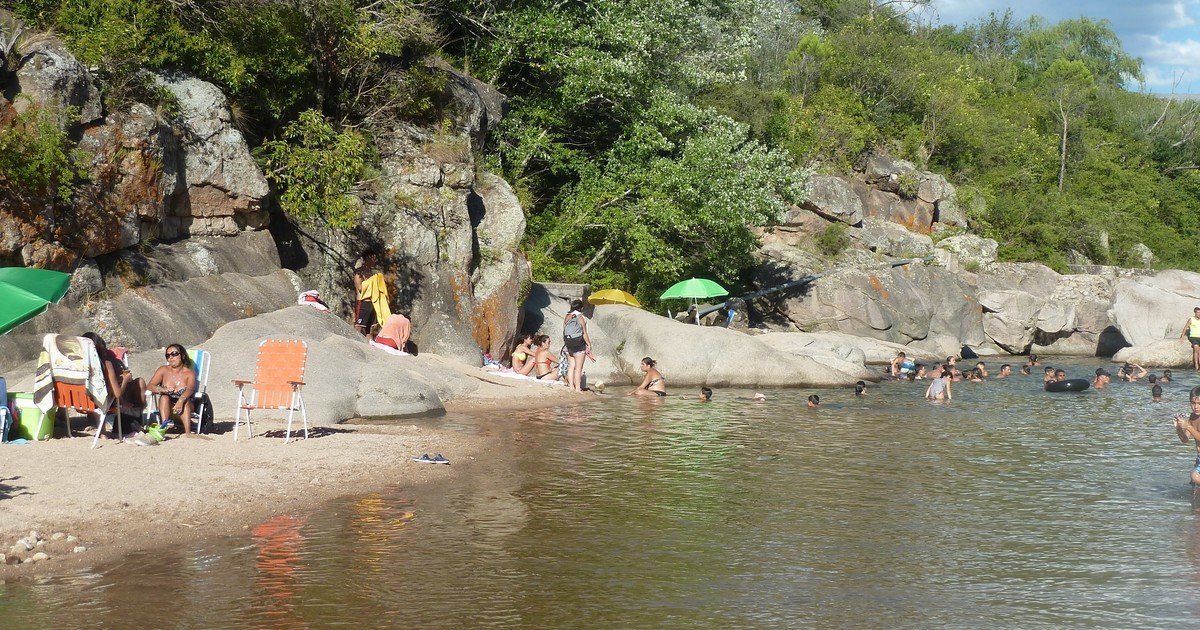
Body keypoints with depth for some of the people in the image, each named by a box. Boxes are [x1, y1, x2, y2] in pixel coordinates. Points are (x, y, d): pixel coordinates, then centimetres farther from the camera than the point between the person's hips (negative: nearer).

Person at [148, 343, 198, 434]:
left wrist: (180, 401, -44)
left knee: (185, 400, -33)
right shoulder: (163, 370, 4)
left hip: (185, 407, -2)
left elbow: (190, 389, -23)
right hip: (166, 408, 2)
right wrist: (161, 389, -32)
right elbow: (150, 386, -9)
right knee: (164, 397, -28)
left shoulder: (189, 373, -3)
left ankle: (188, 432, -50)